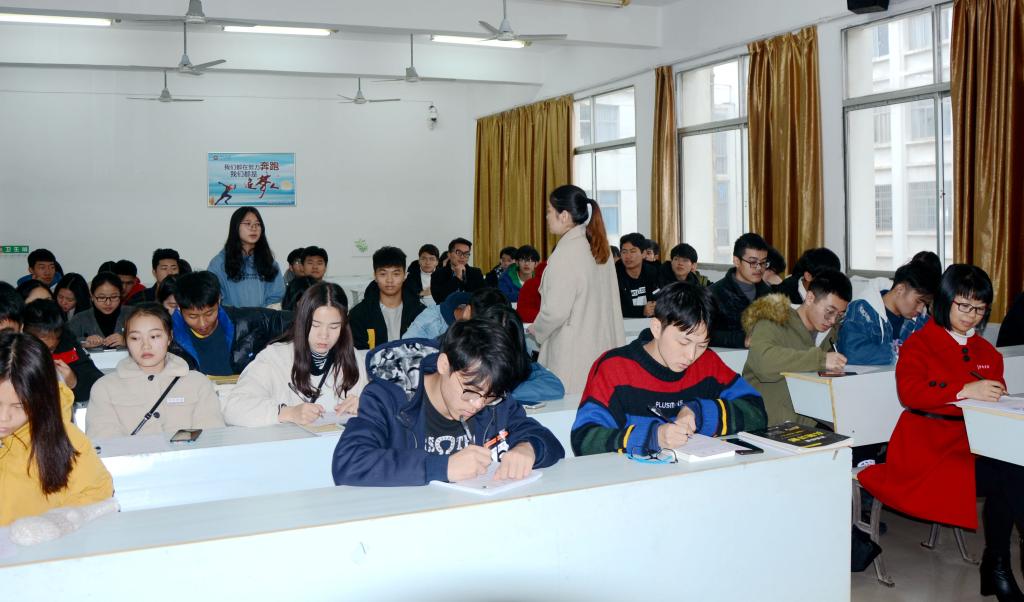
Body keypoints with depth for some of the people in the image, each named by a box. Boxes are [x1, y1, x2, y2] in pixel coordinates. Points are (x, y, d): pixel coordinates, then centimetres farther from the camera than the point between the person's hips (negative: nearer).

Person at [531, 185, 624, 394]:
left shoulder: (567, 253, -16)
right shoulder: (600, 247, 10)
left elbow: (555, 311, -16)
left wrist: (535, 332, 2)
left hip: (573, 356, -8)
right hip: (602, 348, 8)